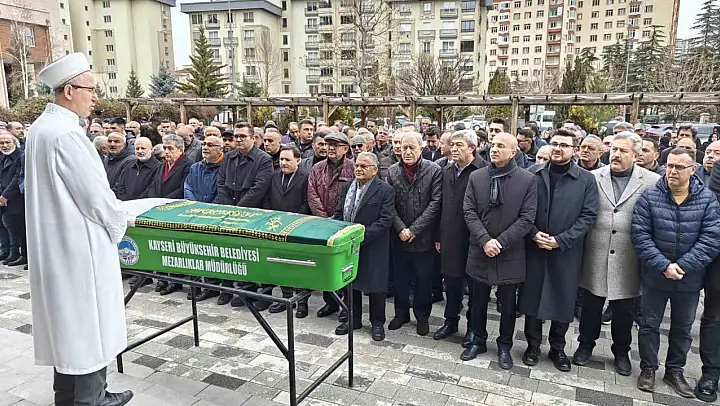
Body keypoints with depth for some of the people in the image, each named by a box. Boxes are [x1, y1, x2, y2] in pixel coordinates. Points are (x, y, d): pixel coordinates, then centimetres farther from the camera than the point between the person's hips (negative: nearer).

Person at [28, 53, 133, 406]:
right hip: (79, 245, -10)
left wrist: (109, 218, 15)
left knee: (67, 323, 19)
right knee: (88, 325, 3)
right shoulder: (66, 133, -21)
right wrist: (119, 224, -2)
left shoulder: (41, 127, 10)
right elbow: (96, 194, -20)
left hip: (55, 243, 10)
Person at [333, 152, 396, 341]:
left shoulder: (385, 190, -9)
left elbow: (385, 220, -16)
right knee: (349, 282, 15)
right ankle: (353, 319, 32)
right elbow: (338, 214, 12)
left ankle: (377, 322, 24)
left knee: (375, 285, 6)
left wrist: (361, 236, -21)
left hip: (373, 247, -5)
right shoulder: (347, 186, 8)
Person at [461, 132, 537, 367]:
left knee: (508, 305, 12)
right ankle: (478, 341, 34)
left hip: (510, 254, -2)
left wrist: (500, 242, -16)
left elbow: (527, 218, -10)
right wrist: (485, 240, -15)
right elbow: (469, 212, -3)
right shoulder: (476, 177, 1)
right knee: (478, 301, 15)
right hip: (480, 251, 2)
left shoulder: (528, 180, -6)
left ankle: (504, 346, 31)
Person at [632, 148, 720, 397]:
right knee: (650, 324, 11)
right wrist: (663, 265, -20)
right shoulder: (649, 196, -8)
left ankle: (675, 370, 35)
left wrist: (682, 266, -19)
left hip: (690, 278, 1)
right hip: (655, 275, -1)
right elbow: (640, 234, -12)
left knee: (683, 327, 17)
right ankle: (648, 368, 29)